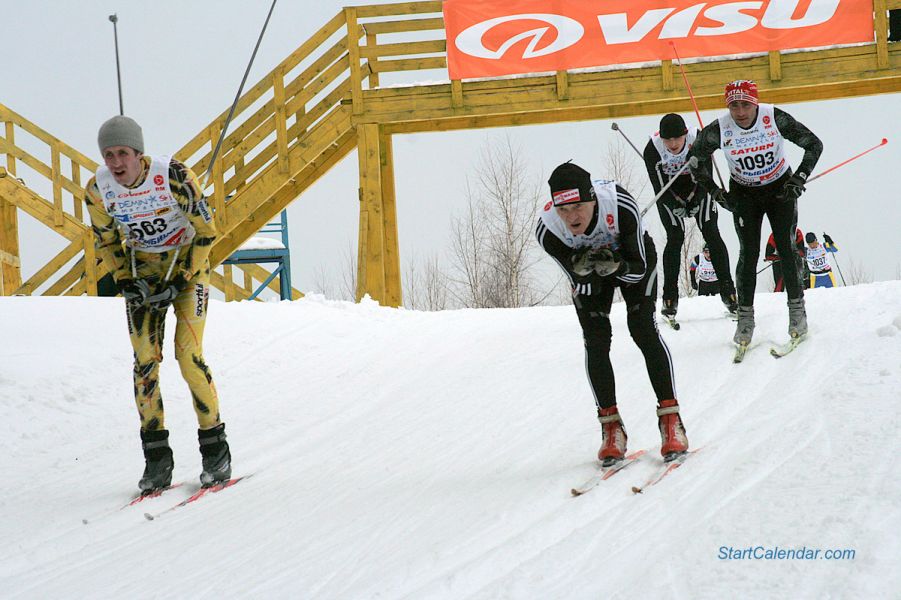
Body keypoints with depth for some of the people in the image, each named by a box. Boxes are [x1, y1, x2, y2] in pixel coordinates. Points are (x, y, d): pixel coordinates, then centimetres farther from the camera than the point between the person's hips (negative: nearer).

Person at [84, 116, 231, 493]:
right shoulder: (97, 190, -14)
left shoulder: (174, 176, -26)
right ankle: (156, 457, 1)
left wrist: (179, 282, -18)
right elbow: (107, 240, 5)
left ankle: (215, 448, -1)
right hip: (142, 267, 4)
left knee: (188, 355, -15)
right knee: (145, 360, -7)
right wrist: (125, 280, -9)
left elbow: (206, 232, -15)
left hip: (188, 261, -3)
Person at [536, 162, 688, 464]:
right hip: (587, 268, 2)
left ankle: (670, 418, -11)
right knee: (596, 340, -10)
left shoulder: (621, 206, -40)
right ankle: (611, 426, 1)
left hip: (632, 259, -2)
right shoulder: (547, 231, -35)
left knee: (643, 328, -16)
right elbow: (581, 283, -24)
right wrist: (583, 271, -47)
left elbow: (639, 267, -27)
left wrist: (616, 267, -48)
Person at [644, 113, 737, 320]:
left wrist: (695, 203, -23)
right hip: (668, 194, -1)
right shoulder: (653, 149, -27)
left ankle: (727, 289, -2)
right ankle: (670, 297, -6)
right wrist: (675, 206, -27)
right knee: (675, 238, -12)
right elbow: (658, 185, -19)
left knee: (712, 234, -8)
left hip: (698, 189, 1)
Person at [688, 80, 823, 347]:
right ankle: (745, 317, 1)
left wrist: (800, 178, -20)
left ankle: (797, 310, 7)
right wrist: (716, 192, -7)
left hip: (780, 188, -1)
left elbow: (814, 145, -13)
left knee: (786, 249, -7)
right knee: (748, 254, -7)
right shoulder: (719, 130, -21)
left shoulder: (775, 118, -24)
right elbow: (695, 159, -3)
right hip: (744, 194, 1)